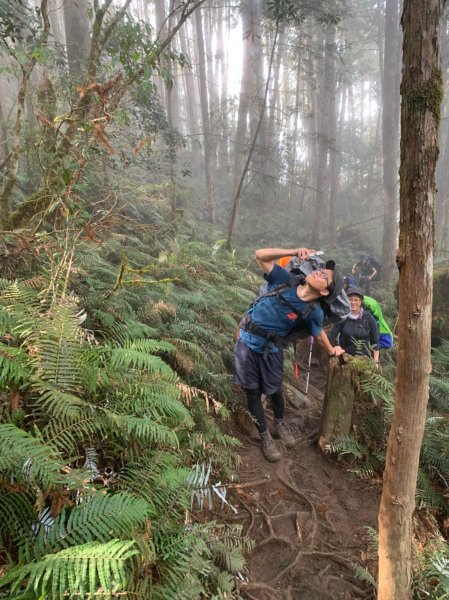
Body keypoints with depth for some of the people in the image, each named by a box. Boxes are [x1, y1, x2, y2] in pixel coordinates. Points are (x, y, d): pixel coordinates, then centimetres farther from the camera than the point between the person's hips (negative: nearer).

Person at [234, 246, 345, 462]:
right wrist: (294, 252, -22)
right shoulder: (285, 280, -15)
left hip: (271, 349, -1)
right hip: (247, 342, 1)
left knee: (274, 390, 15)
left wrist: (331, 351, 19)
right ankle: (265, 437, 28)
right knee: (252, 392, 8)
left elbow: (318, 334, 5)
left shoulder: (314, 312, -16)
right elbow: (261, 255, -15)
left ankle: (280, 424, 47)